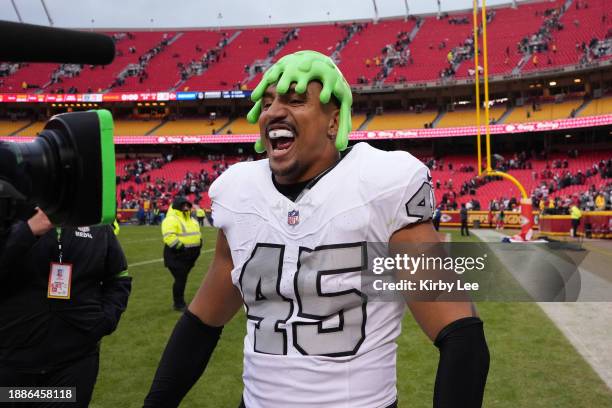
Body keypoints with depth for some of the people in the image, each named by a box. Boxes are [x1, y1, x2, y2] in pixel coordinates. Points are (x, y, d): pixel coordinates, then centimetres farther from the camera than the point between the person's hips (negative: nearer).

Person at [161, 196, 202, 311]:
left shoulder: (191, 220, 16)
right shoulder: (171, 219, -14)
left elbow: (196, 233, 28)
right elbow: (169, 236, -26)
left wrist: (198, 243, 10)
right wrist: (181, 247, -27)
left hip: (189, 256, 9)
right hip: (176, 256, -9)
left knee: (183, 279, 17)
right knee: (180, 279, -7)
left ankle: (181, 302, 29)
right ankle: (178, 304, 7)